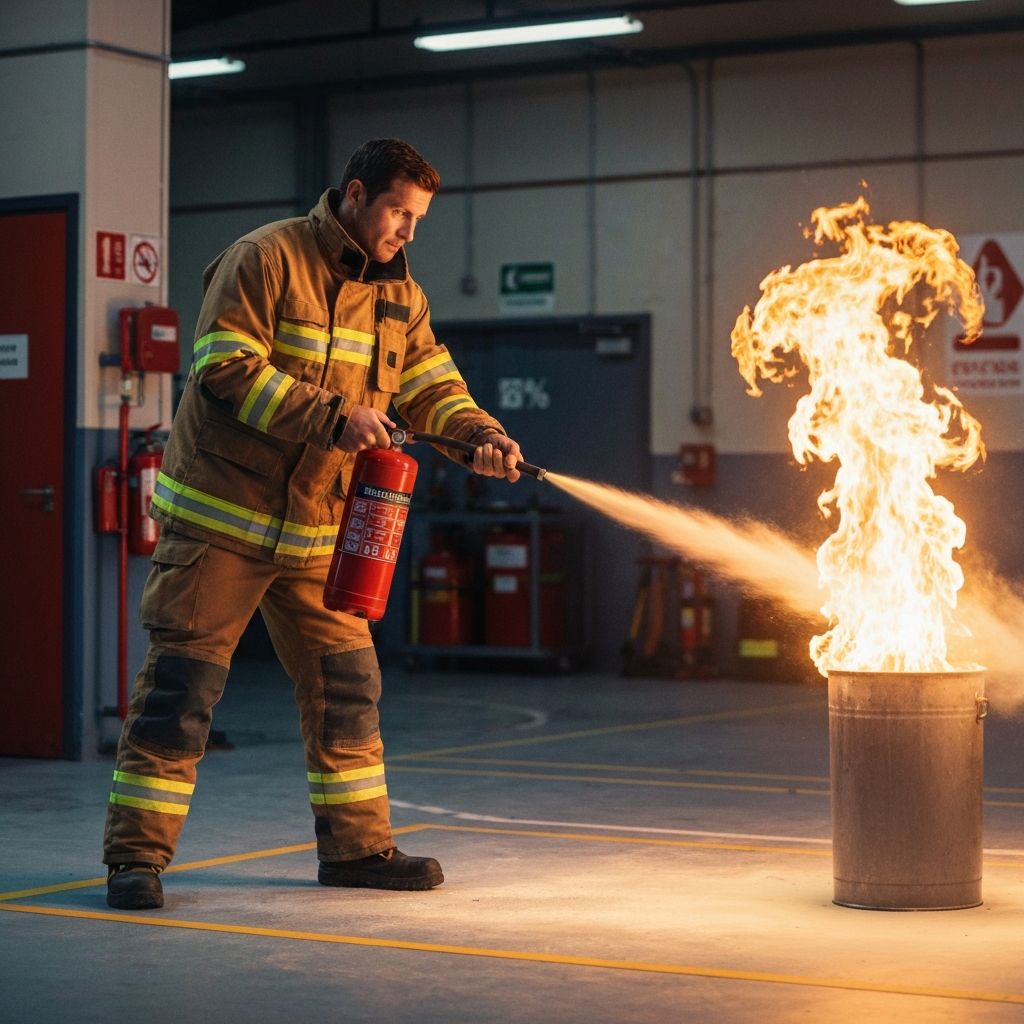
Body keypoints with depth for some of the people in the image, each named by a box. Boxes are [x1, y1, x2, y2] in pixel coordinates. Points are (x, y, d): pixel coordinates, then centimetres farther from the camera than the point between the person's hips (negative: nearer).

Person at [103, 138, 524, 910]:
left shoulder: (399, 294, 10)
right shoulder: (266, 259, -11)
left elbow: (432, 388, 6)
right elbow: (227, 368, -19)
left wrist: (478, 435, -15)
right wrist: (331, 417, -25)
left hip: (318, 528, 7)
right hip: (222, 516, -7)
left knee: (346, 685, 9)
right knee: (180, 685, -6)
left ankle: (357, 845, 20)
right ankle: (137, 855, 0)